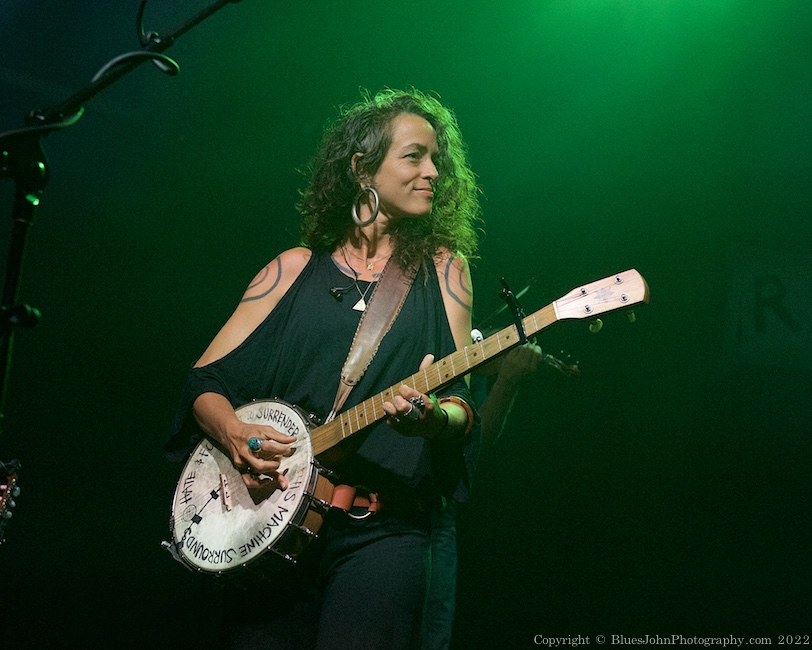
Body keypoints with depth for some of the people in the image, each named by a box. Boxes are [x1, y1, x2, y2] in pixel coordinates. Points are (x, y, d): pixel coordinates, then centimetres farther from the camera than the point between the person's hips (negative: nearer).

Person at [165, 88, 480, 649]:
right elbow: (205, 382, 10)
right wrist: (233, 433, -11)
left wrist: (434, 417, -20)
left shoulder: (442, 270, 10)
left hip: (382, 529, -1)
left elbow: (461, 408, 4)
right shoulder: (295, 269, 11)